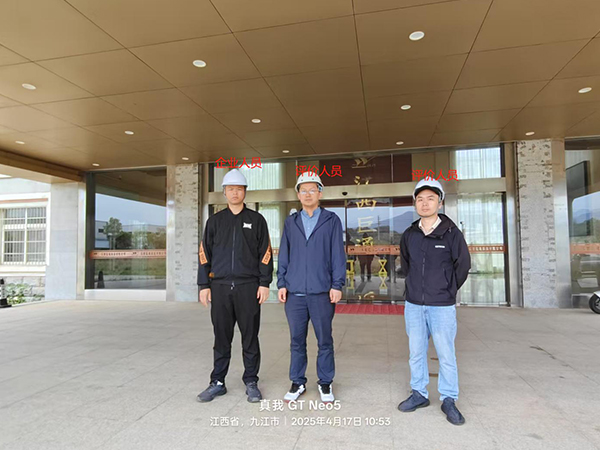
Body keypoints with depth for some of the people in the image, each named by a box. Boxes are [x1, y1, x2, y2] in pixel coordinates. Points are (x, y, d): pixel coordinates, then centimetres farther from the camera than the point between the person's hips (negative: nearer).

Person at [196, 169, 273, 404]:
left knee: (250, 337, 6)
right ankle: (218, 382, 22)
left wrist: (264, 283, -5)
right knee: (221, 338, 9)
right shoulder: (215, 221, 10)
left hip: (248, 287, -1)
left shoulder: (256, 220, 5)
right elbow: (205, 254, 9)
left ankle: (251, 383, 19)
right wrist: (204, 285, 3)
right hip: (220, 287, 2)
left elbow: (265, 253, 2)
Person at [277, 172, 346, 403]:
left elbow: (338, 254, -1)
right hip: (294, 292, 2)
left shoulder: (332, 220, 3)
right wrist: (281, 284, 4)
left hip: (322, 292, -2)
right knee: (297, 340, 11)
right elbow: (284, 255, 11)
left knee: (324, 340, 9)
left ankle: (325, 383, 25)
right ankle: (298, 382, 26)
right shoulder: (290, 222, 10)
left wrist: (337, 285, -7)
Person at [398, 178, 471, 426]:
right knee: (416, 353, 13)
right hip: (413, 305, 4)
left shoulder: (451, 233, -7)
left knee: (446, 355, 5)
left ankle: (448, 400, 22)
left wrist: (447, 291, 3)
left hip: (442, 307, -3)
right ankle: (419, 394, 28)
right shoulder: (409, 235, 3)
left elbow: (463, 265, 0)